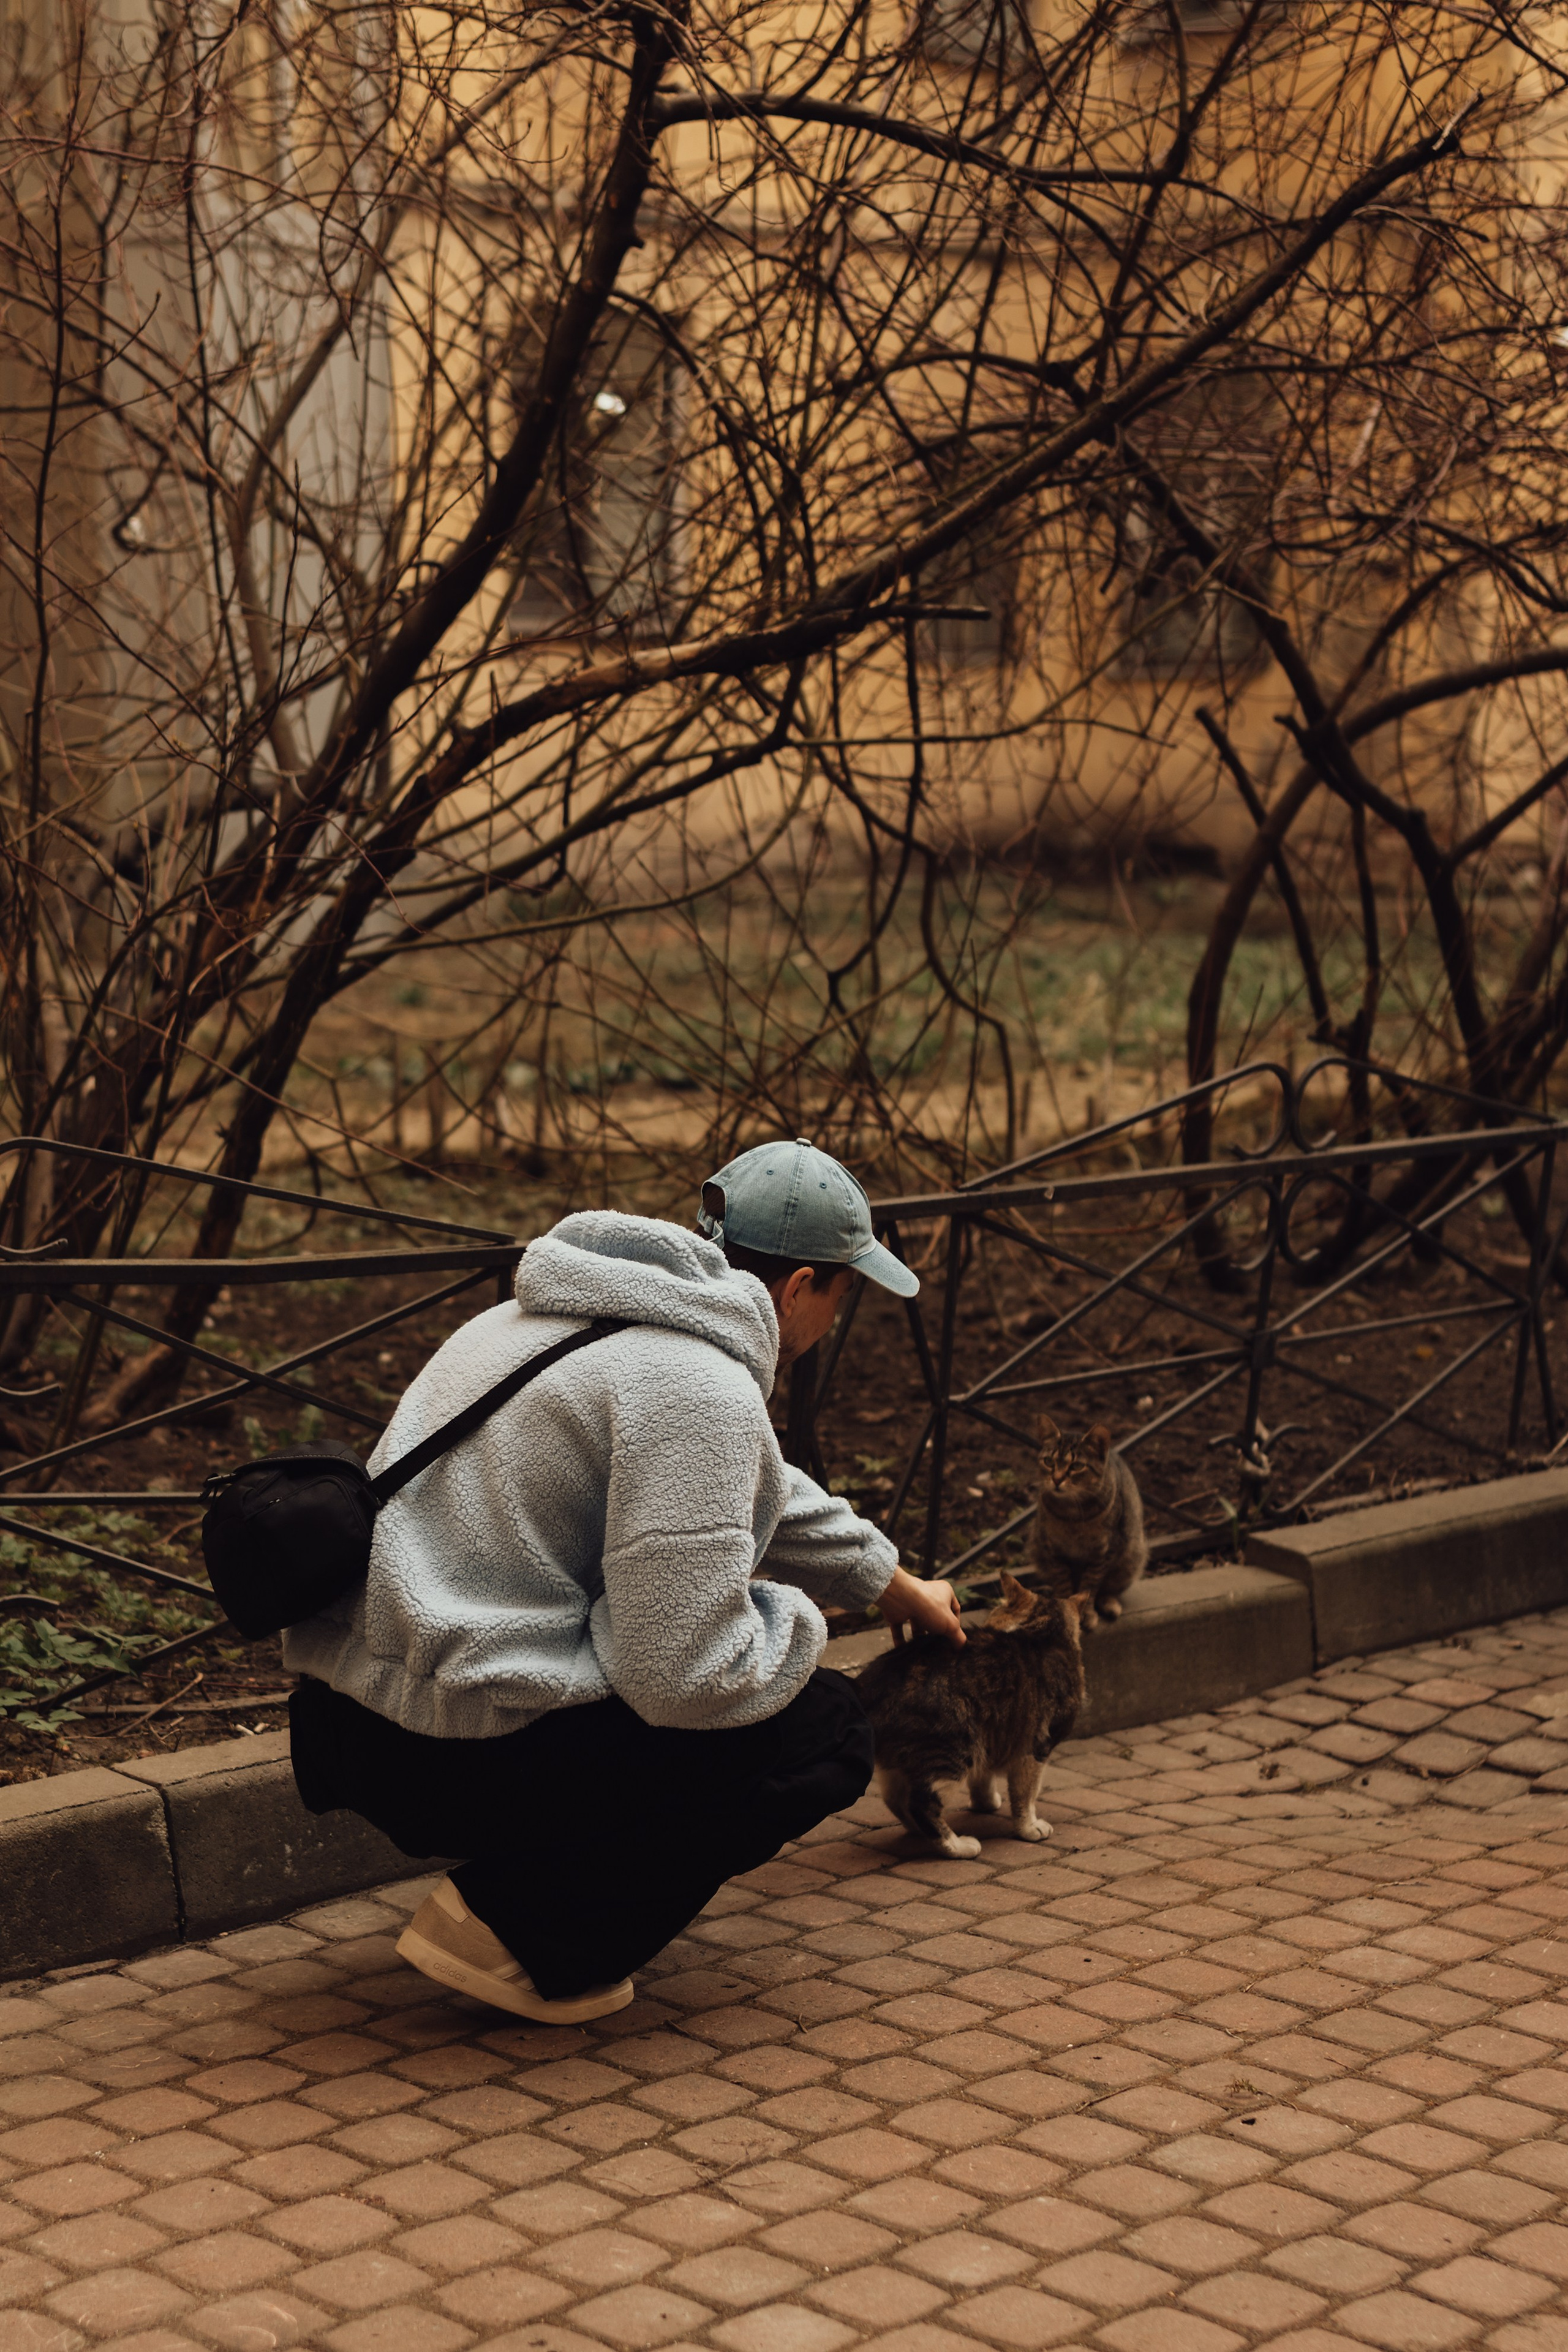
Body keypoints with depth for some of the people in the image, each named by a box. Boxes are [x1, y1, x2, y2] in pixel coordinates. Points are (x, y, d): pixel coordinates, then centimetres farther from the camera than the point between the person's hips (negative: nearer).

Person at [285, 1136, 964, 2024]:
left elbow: (768, 1493, 34)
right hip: (455, 1765, -10)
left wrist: (898, 1586, 45)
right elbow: (689, 1674, -21)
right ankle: (513, 1927, -2)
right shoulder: (696, 1389, -17)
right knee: (826, 1726, 2)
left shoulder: (570, 1314, 16)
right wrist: (794, 1619, 1)